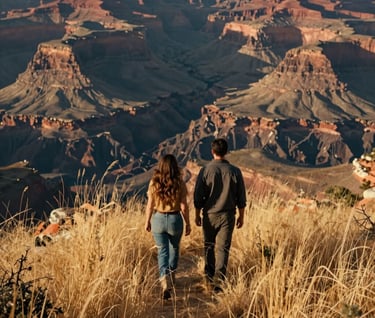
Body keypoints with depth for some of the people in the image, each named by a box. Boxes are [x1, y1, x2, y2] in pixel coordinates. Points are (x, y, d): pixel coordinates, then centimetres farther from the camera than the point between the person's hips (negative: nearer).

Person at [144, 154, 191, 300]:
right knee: (174, 248, 25)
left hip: (158, 219, 0)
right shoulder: (180, 184, -12)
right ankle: (171, 276, 44)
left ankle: (165, 283, -10)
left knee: (162, 251, 7)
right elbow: (184, 207, -10)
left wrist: (147, 221, 10)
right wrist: (187, 223, 3)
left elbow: (150, 205, -4)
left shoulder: (154, 183, -9)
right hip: (175, 219, 0)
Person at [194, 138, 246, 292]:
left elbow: (198, 196, -5)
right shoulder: (235, 171, -4)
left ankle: (209, 278, 25)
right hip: (228, 215, 0)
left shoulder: (205, 170, -8)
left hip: (209, 215, 0)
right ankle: (218, 281, -5)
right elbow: (241, 198, 0)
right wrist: (241, 215, 12)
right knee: (223, 248, 3)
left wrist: (197, 214, 7)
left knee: (209, 246, 17)